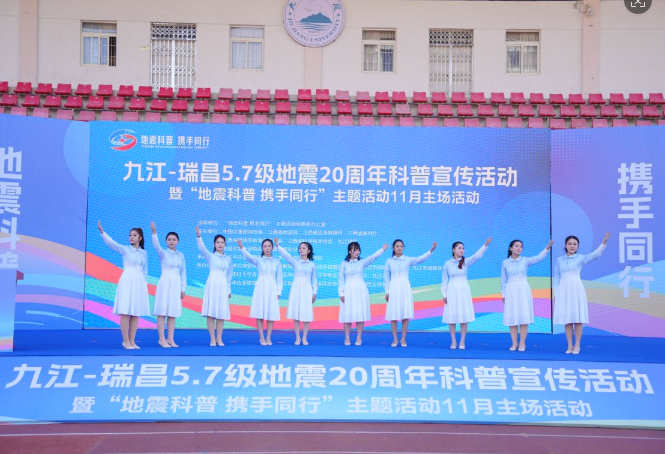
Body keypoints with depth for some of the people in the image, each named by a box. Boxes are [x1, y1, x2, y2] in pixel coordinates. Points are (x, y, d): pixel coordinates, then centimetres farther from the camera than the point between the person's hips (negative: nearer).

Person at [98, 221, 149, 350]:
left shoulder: (144, 253, 12)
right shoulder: (125, 249, 1)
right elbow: (111, 243, -14)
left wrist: (145, 282, 10)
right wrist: (101, 231, -26)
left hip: (139, 282, 4)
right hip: (127, 281, -4)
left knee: (136, 313, 4)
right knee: (126, 312, -7)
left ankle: (132, 341, 10)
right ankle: (125, 341, -1)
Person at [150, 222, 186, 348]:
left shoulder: (181, 255, 9)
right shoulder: (163, 253, -2)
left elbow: (183, 272, 11)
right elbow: (156, 245, -24)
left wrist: (183, 288, 7)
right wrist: (154, 232, -41)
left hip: (176, 284, 4)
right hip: (165, 283, -4)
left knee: (173, 313, 6)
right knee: (162, 312, -4)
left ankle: (170, 339, 12)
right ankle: (161, 339, 1)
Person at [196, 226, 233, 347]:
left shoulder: (229, 259, 12)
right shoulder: (210, 256, 4)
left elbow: (230, 275, 14)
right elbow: (202, 248, -14)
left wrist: (229, 289, 10)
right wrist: (198, 236, -31)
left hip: (223, 286, 2)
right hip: (211, 285, -2)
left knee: (221, 314, 2)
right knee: (211, 313, -4)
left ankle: (219, 339, 9)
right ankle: (212, 339, 2)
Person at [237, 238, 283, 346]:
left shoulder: (277, 262, 7)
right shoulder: (258, 260, 3)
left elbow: (279, 278, 7)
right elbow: (248, 256, -17)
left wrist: (279, 292, -1)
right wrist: (241, 247, -34)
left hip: (272, 288, 1)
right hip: (260, 287, -1)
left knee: (271, 314, 1)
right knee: (259, 313, -2)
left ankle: (268, 338, 10)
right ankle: (261, 338, 7)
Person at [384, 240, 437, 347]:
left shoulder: (408, 260, 4)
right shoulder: (389, 261, 5)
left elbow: (421, 259, -11)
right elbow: (386, 277, 7)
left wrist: (431, 250, -24)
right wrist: (387, 292, 2)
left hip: (405, 288, 0)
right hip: (393, 288, 0)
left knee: (405, 314, -1)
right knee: (393, 314, 0)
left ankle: (403, 339, 10)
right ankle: (395, 339, 10)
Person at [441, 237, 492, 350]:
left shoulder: (466, 261, 1)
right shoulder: (447, 264, 2)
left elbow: (477, 255, -15)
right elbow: (444, 280, 5)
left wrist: (486, 245, -29)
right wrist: (444, 294, 0)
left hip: (464, 290, 0)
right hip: (452, 290, 0)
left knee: (464, 316, 0)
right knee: (451, 316, 1)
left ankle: (462, 341, 8)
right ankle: (453, 341, 10)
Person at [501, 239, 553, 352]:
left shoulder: (525, 260, 0)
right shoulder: (505, 263, 4)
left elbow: (538, 258, -16)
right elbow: (503, 280, 7)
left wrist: (547, 248, -30)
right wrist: (503, 294, 5)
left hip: (523, 290, -1)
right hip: (510, 291, 1)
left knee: (523, 317, -2)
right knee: (511, 318, 2)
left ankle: (522, 343, 6)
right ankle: (514, 343, 11)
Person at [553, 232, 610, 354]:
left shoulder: (580, 258, 1)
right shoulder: (559, 259, 8)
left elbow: (594, 255, -17)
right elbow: (556, 277, 9)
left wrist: (604, 243, -31)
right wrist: (555, 293, 4)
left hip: (576, 289, -2)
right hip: (563, 290, 2)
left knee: (577, 318, -2)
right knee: (566, 319, 4)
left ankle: (577, 345, 6)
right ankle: (570, 345, 11)